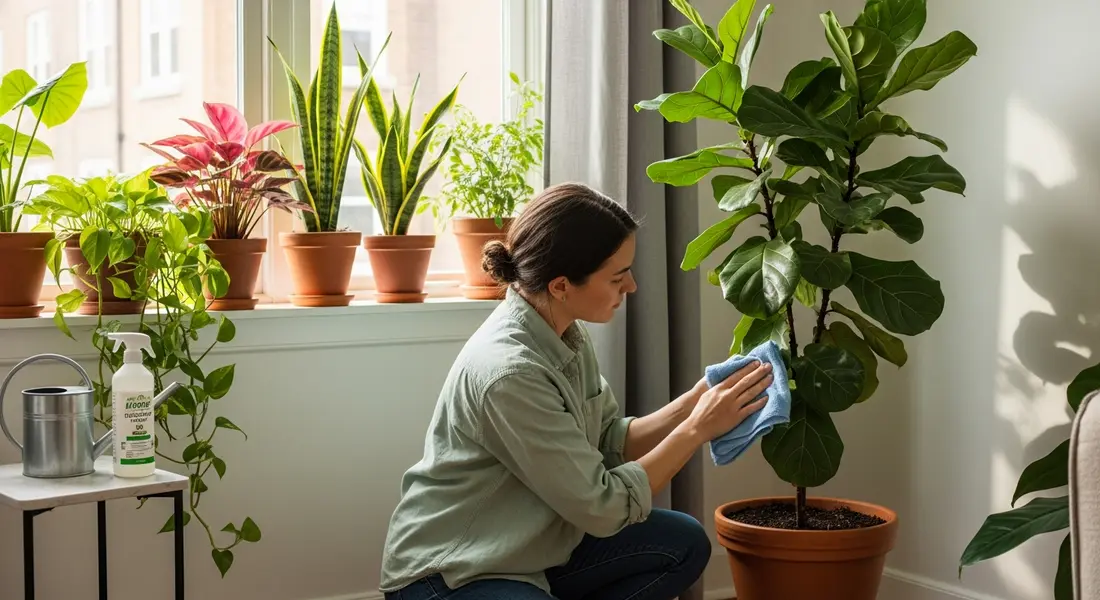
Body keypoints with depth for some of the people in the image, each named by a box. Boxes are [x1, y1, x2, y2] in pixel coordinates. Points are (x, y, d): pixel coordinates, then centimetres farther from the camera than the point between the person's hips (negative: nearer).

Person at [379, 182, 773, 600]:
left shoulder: (565, 334, -3)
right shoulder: (509, 371, -29)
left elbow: (611, 443, 5)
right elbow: (602, 507, -22)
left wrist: (695, 402, -8)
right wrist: (699, 427, -17)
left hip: (528, 548, 9)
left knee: (683, 545, 4)